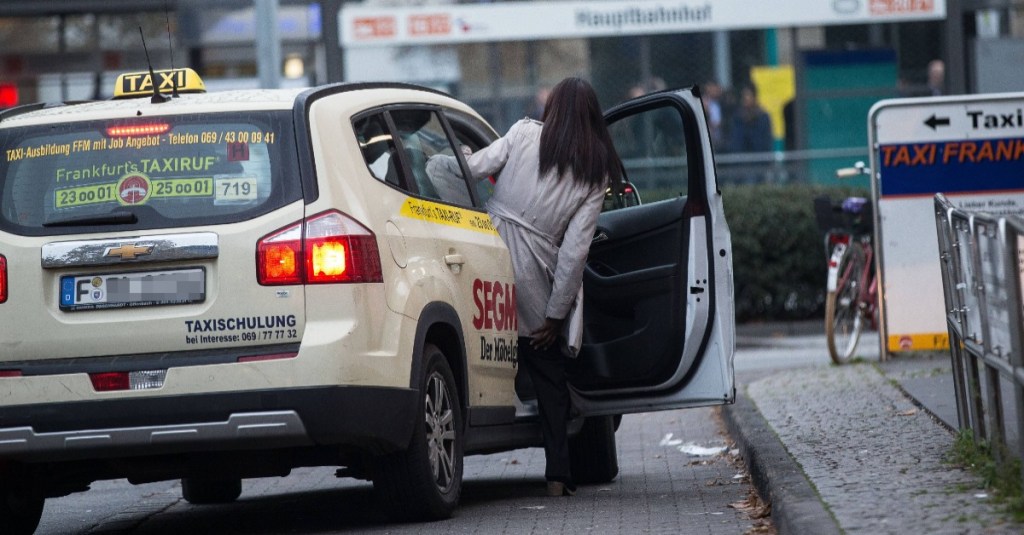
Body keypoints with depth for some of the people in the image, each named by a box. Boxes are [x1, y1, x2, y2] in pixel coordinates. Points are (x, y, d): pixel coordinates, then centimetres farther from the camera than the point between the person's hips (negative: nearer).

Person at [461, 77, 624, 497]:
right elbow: (575, 249, -1)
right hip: (535, 276, 2)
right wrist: (556, 313, 1)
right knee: (549, 378, 13)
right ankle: (557, 474, 12)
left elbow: (472, 169, -7)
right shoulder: (596, 175, 3)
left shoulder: (525, 135, 2)